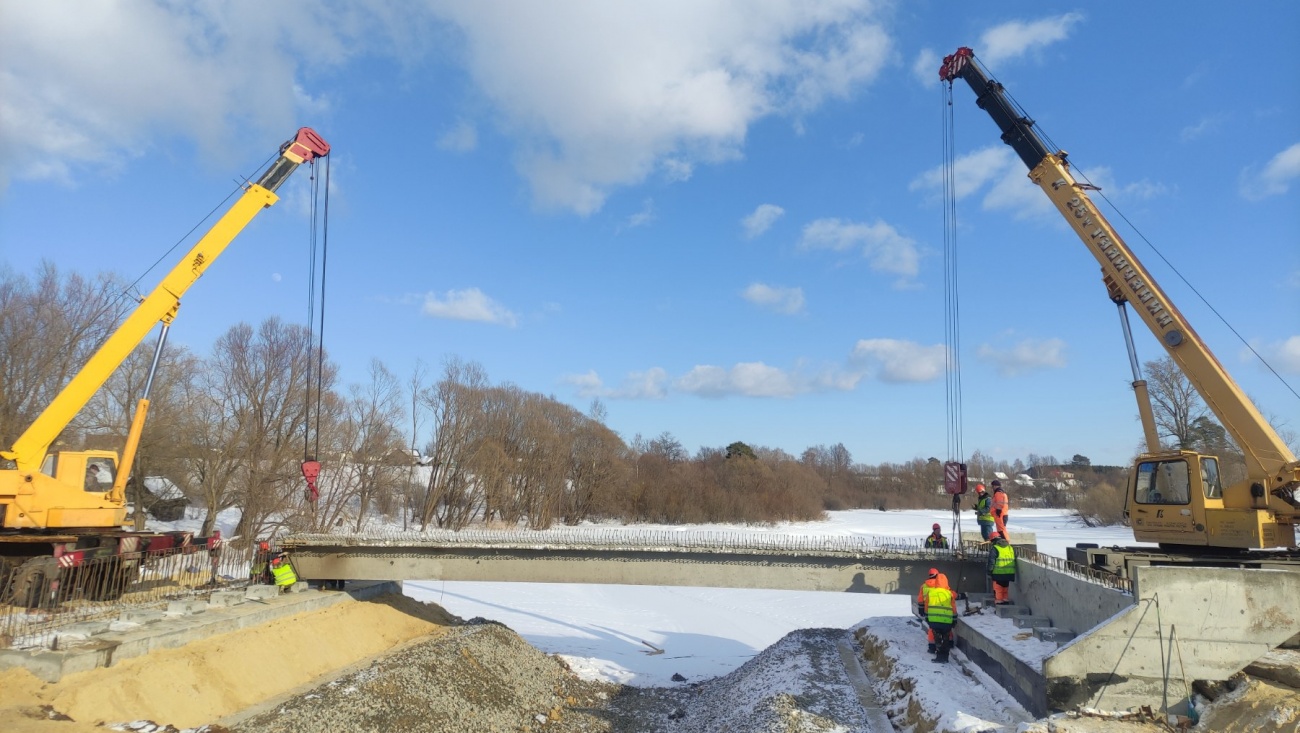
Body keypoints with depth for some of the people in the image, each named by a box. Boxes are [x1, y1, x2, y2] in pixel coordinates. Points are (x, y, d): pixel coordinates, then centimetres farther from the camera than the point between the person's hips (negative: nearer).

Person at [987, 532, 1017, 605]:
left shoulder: (994, 548, -7)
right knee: (1005, 589, 18)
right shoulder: (1010, 548, 14)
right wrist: (1013, 575, 24)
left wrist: (989, 573, -4)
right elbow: (1014, 560, 18)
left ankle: (999, 603, 3)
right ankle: (1006, 602, 24)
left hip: (998, 574, -6)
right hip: (1009, 573, 6)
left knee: (998, 590, 2)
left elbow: (991, 562, -11)